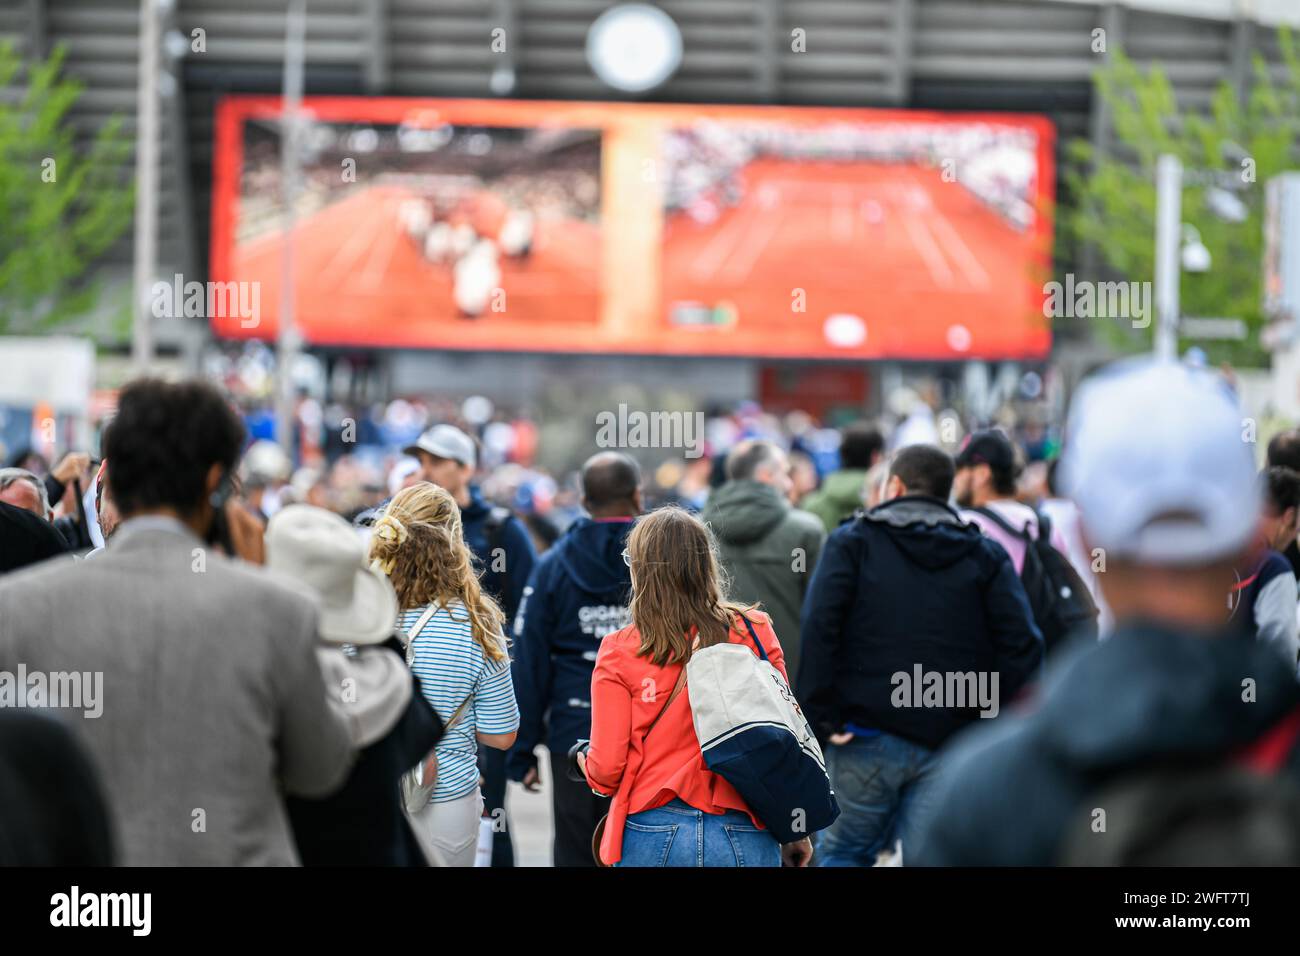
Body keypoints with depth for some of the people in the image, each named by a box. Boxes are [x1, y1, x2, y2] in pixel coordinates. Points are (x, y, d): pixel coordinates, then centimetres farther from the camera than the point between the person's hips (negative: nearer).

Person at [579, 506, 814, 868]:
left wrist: (585, 762, 22)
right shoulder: (756, 633, 0)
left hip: (652, 836, -1)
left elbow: (606, 769, -2)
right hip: (745, 837, 1)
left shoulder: (619, 652, -4)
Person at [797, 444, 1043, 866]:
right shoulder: (986, 556, 11)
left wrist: (820, 718, -8)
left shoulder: (852, 542, 5)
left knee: (842, 852, 13)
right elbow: (1022, 645, 0)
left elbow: (818, 630, -9)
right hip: (951, 748, 2)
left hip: (866, 738, -2)